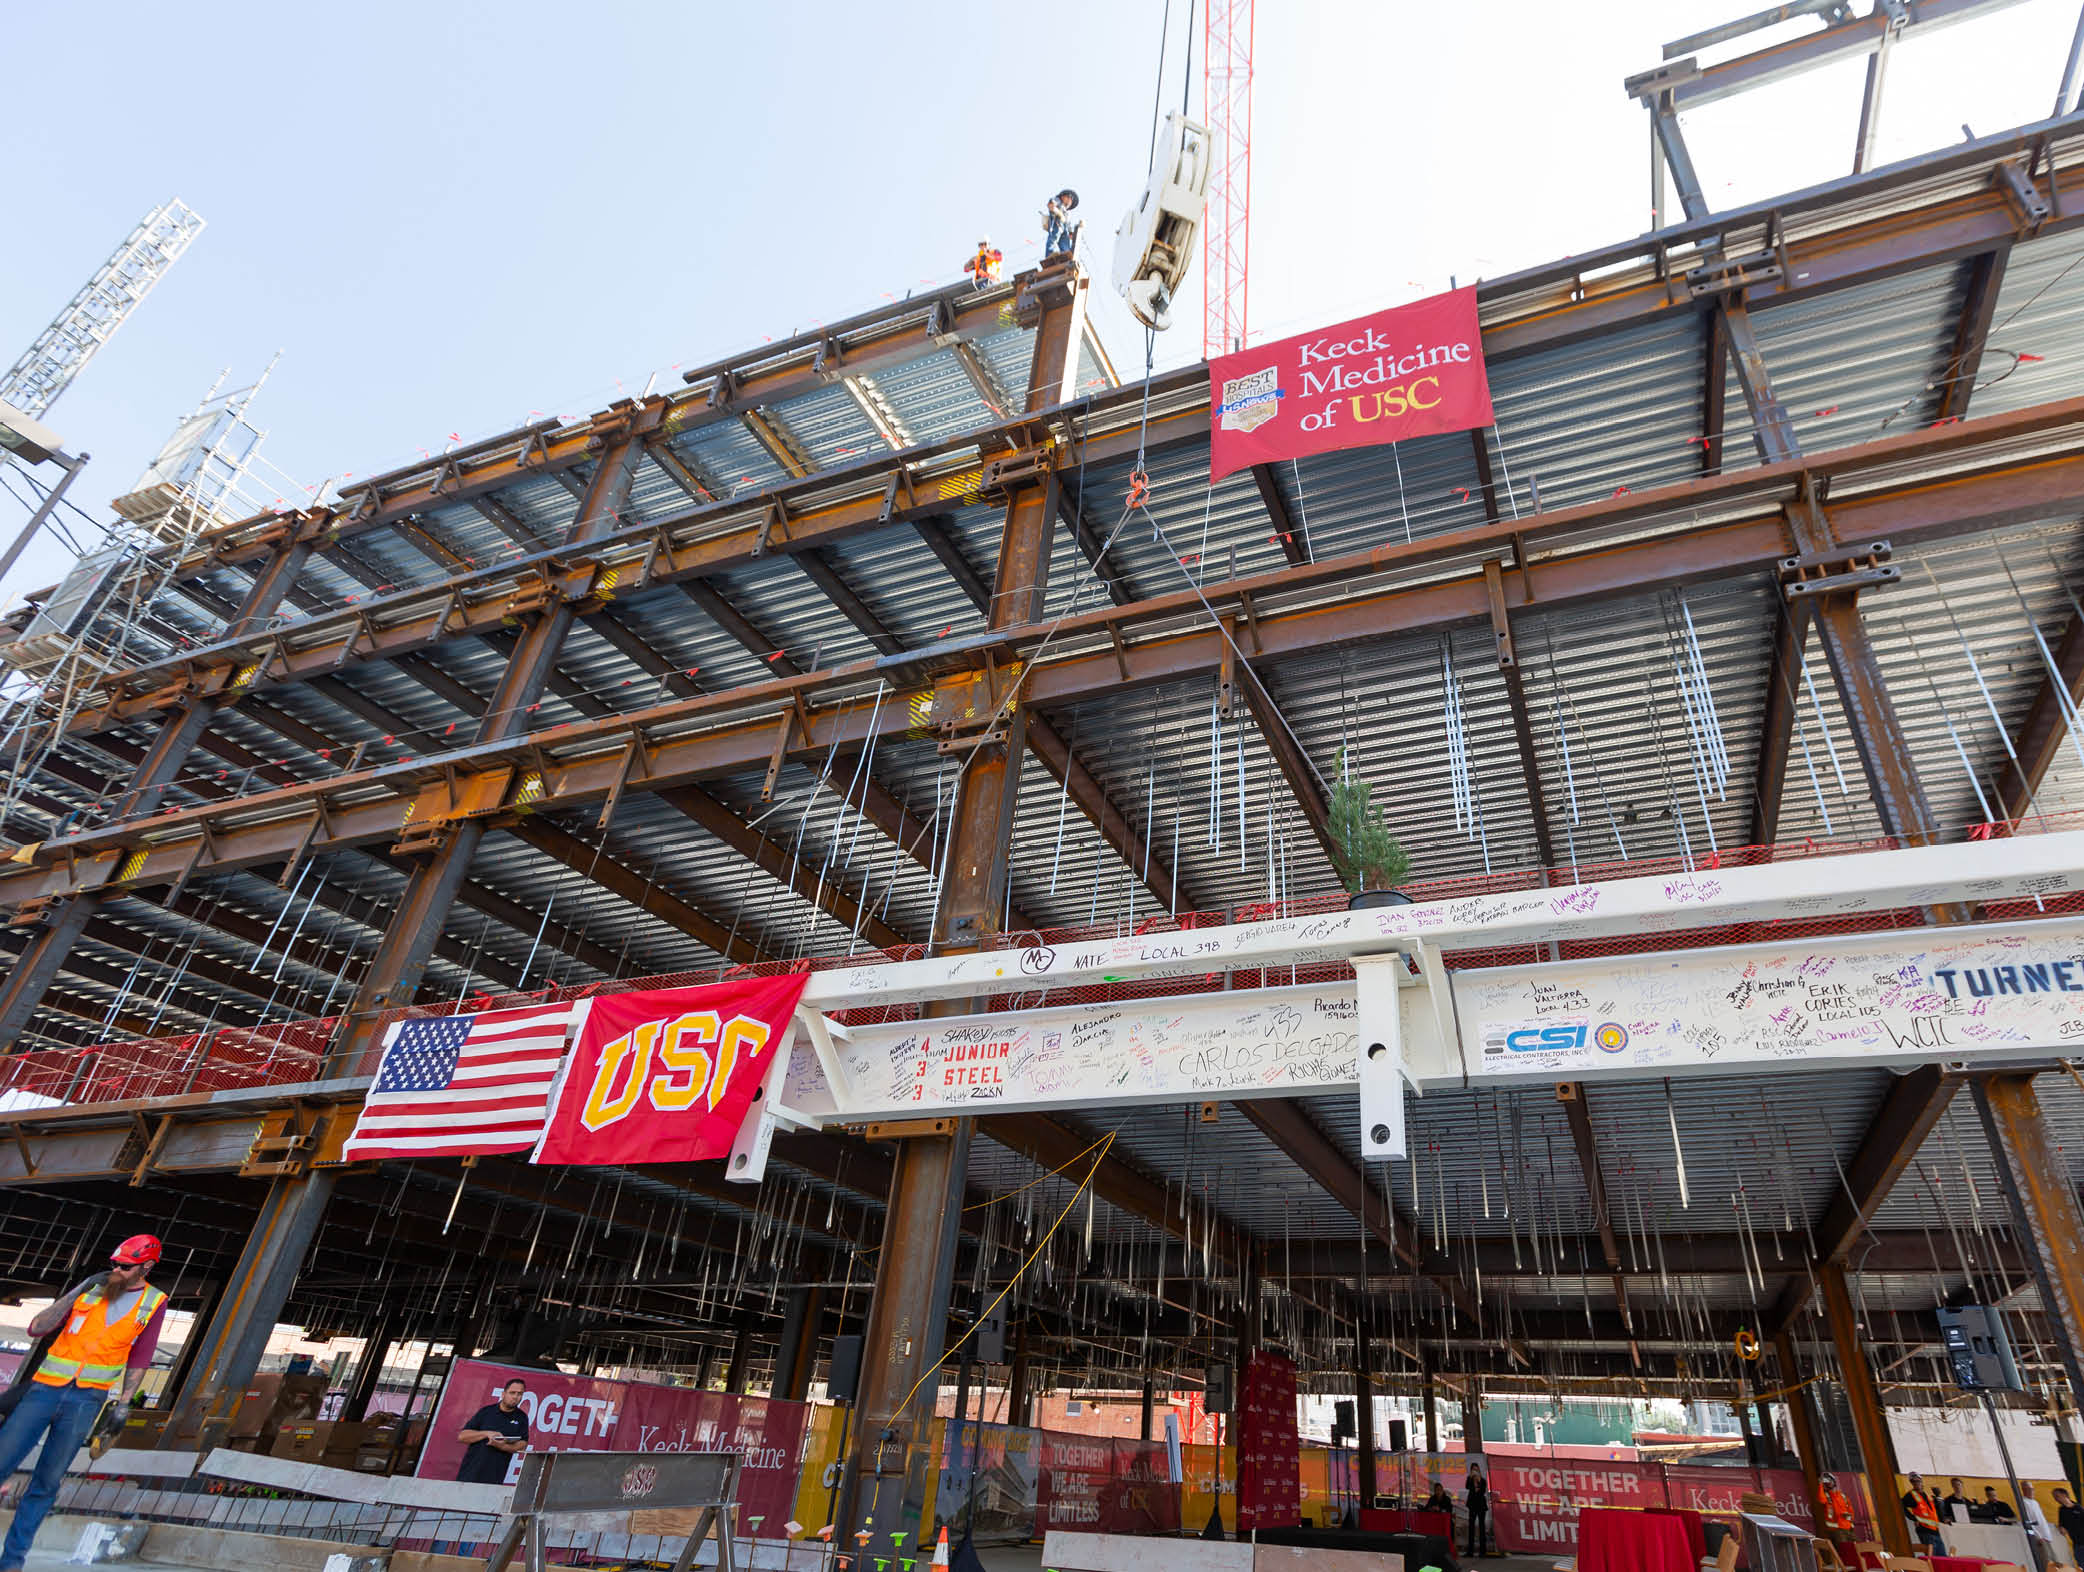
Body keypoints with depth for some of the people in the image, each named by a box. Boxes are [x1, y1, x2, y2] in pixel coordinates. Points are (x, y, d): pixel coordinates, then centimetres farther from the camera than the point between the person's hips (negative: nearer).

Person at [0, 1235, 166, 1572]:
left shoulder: (153, 1303, 3)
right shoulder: (92, 1289, 3)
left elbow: (138, 1359, 9)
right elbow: (37, 1328, -1)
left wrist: (124, 1404, 1)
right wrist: (78, 1291, -10)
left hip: (87, 1400, -1)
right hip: (46, 1388, 1)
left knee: (47, 1483, 2)